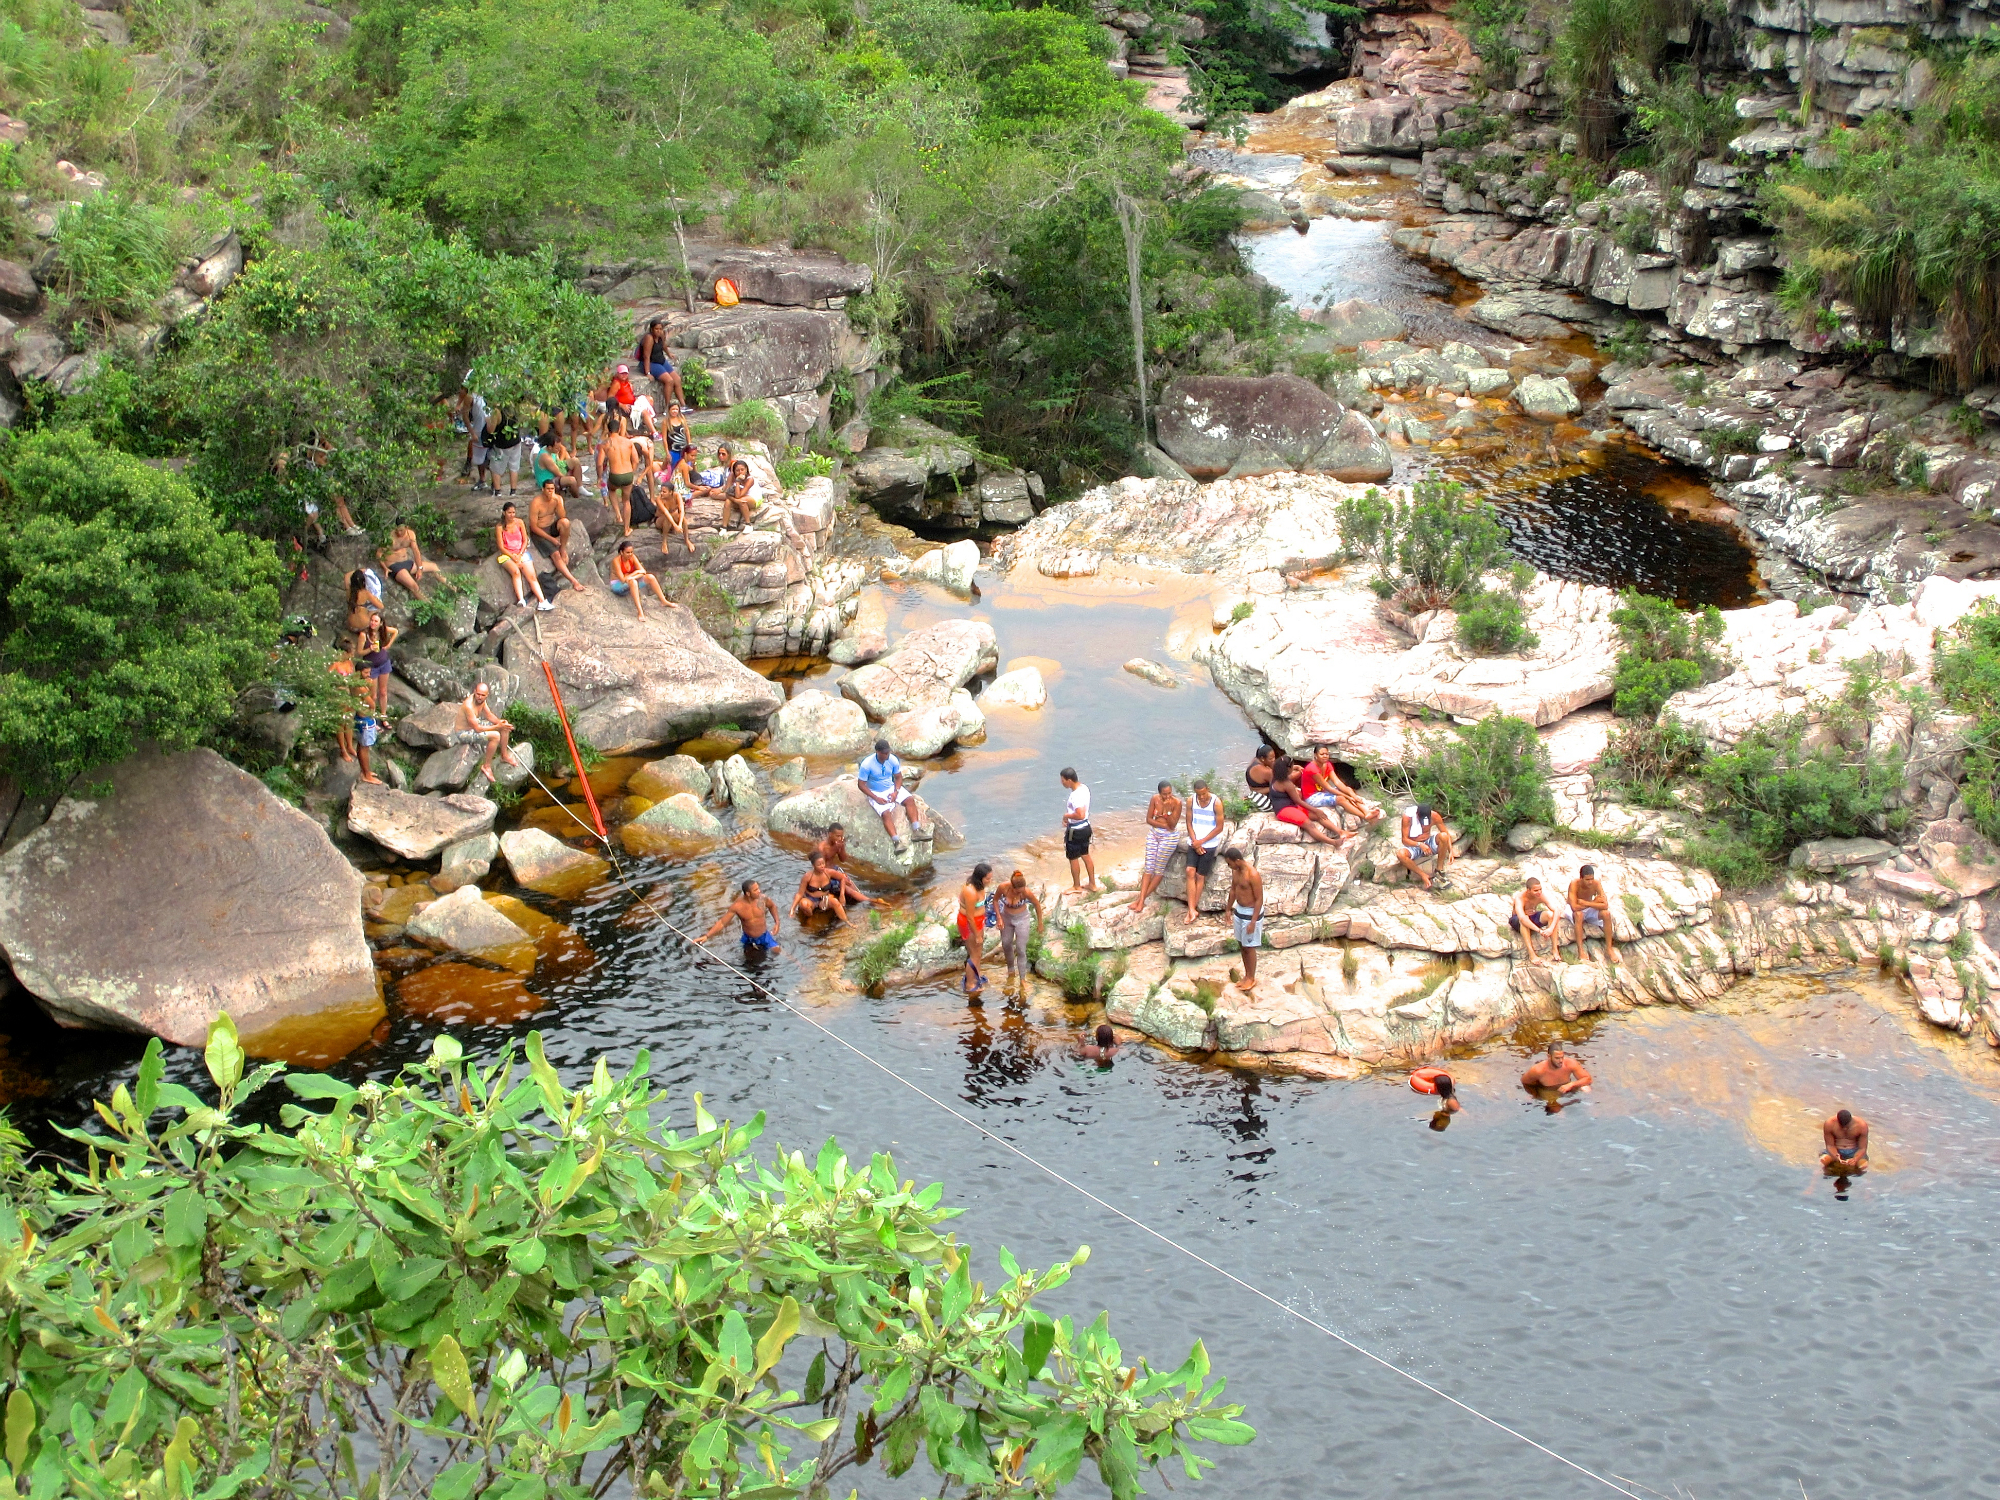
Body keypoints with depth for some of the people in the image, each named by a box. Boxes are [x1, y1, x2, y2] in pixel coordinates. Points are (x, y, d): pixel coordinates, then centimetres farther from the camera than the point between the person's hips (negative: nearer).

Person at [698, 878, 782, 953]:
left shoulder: (762, 898, -19)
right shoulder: (737, 906, -25)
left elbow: (772, 906, 6)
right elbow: (722, 922, -18)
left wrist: (777, 923, -5)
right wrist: (706, 936, -26)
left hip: (764, 936, 0)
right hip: (748, 938, 0)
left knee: (777, 952, -15)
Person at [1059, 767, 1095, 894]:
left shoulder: (1075, 795, -30)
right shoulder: (1084, 788, 0)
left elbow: (1080, 815, -37)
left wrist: (1067, 815, -21)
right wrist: (1069, 818, 10)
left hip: (1075, 831, -9)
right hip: (1086, 827, 9)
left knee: (1073, 858, 10)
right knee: (1085, 855, 21)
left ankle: (1076, 887, 24)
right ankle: (1092, 884, 31)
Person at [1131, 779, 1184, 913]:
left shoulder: (1176, 803, -18)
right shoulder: (1155, 799, -8)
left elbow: (1172, 825, -18)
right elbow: (1149, 819, -3)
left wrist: (1167, 809, -31)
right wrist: (1164, 825, -15)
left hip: (1169, 837, -4)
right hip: (1153, 833, 4)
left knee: (1159, 869, 3)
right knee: (1148, 868, 2)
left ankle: (1141, 900, 11)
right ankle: (1141, 900, -1)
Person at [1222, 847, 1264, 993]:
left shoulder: (1253, 875, -27)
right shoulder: (1235, 870, -2)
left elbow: (1259, 899, -22)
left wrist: (1253, 922, -21)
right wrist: (1229, 909, 19)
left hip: (1252, 913, -8)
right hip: (1239, 910, 8)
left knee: (1249, 947, 4)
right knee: (1242, 945, 16)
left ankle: (1251, 979, 19)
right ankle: (1247, 976, 30)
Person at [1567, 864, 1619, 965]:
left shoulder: (1596, 883, -19)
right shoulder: (1574, 884, -27)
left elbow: (1605, 905, -25)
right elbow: (1574, 907, -36)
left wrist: (1585, 903, -30)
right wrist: (1594, 903, -28)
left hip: (1590, 911, 3)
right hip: (1575, 912, -3)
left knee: (1606, 913, -24)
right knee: (1578, 914, -38)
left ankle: (1609, 948, -14)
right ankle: (1580, 951, -34)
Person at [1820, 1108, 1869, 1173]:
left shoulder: (1861, 1125, -17)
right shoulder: (1829, 1124, -17)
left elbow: (1862, 1148, -13)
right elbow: (1830, 1145, -10)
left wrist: (1855, 1159, -34)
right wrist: (1836, 1157, -32)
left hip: (1854, 1151, 0)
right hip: (1836, 1151, 0)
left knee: (1864, 1166, -32)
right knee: (1821, 1162, -31)